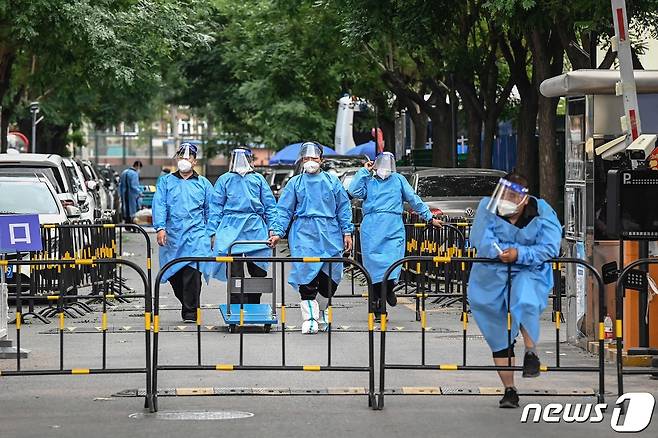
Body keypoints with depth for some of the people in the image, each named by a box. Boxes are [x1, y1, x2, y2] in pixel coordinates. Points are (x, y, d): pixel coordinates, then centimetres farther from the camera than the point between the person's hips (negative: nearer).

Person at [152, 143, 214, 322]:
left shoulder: (203, 183, 14)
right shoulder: (166, 182, 13)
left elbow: (210, 210, 15)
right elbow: (159, 205, 2)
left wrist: (211, 233, 7)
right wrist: (160, 227, -12)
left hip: (196, 235, -2)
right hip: (172, 235, 2)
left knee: (192, 272, -14)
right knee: (173, 274, 4)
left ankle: (190, 311, -9)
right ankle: (187, 303, 24)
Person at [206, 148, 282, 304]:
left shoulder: (258, 179, 13)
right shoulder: (224, 180, 10)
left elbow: (270, 206, 11)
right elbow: (216, 207, 8)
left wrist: (274, 230, 0)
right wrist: (213, 232, -1)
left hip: (256, 231, 2)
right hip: (231, 231, -2)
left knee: (259, 274, 3)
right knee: (235, 276, -7)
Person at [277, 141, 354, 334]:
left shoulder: (332, 181, 11)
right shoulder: (295, 183, 9)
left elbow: (343, 207, 13)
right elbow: (284, 210, 7)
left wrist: (347, 232, 6)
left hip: (329, 233, 2)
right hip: (304, 233, -2)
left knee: (330, 275, 0)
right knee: (306, 275, -11)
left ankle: (321, 311, 23)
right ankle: (309, 318, -8)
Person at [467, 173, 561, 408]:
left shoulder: (542, 214, -12)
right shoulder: (487, 208, -10)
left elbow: (550, 248, -21)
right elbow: (479, 239, -20)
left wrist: (519, 254, -32)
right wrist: (500, 252, -32)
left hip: (528, 273, -2)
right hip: (492, 275, 2)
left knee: (525, 301, -36)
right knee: (497, 334, 6)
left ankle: (531, 352, -14)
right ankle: (509, 389, 17)